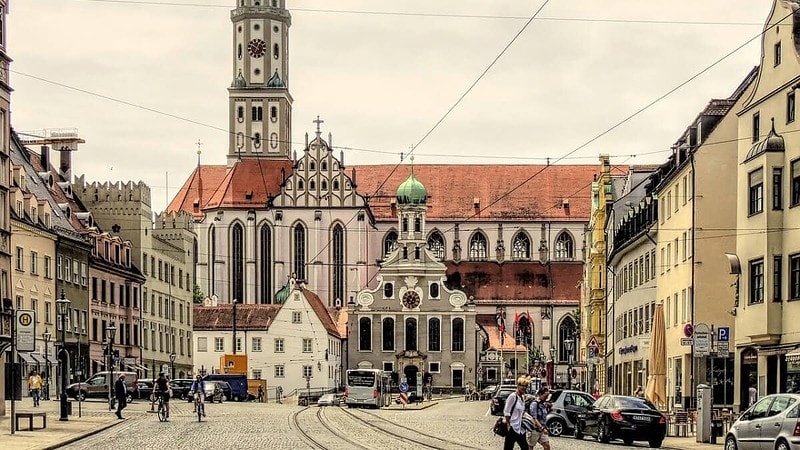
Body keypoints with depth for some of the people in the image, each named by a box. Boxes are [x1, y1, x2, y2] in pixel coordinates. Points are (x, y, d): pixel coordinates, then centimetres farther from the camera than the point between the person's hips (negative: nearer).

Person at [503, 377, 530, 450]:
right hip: (512, 428, -8)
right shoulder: (513, 396, -13)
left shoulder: (523, 397, 11)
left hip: (520, 428, 8)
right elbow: (506, 412, -14)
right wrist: (508, 424, -16)